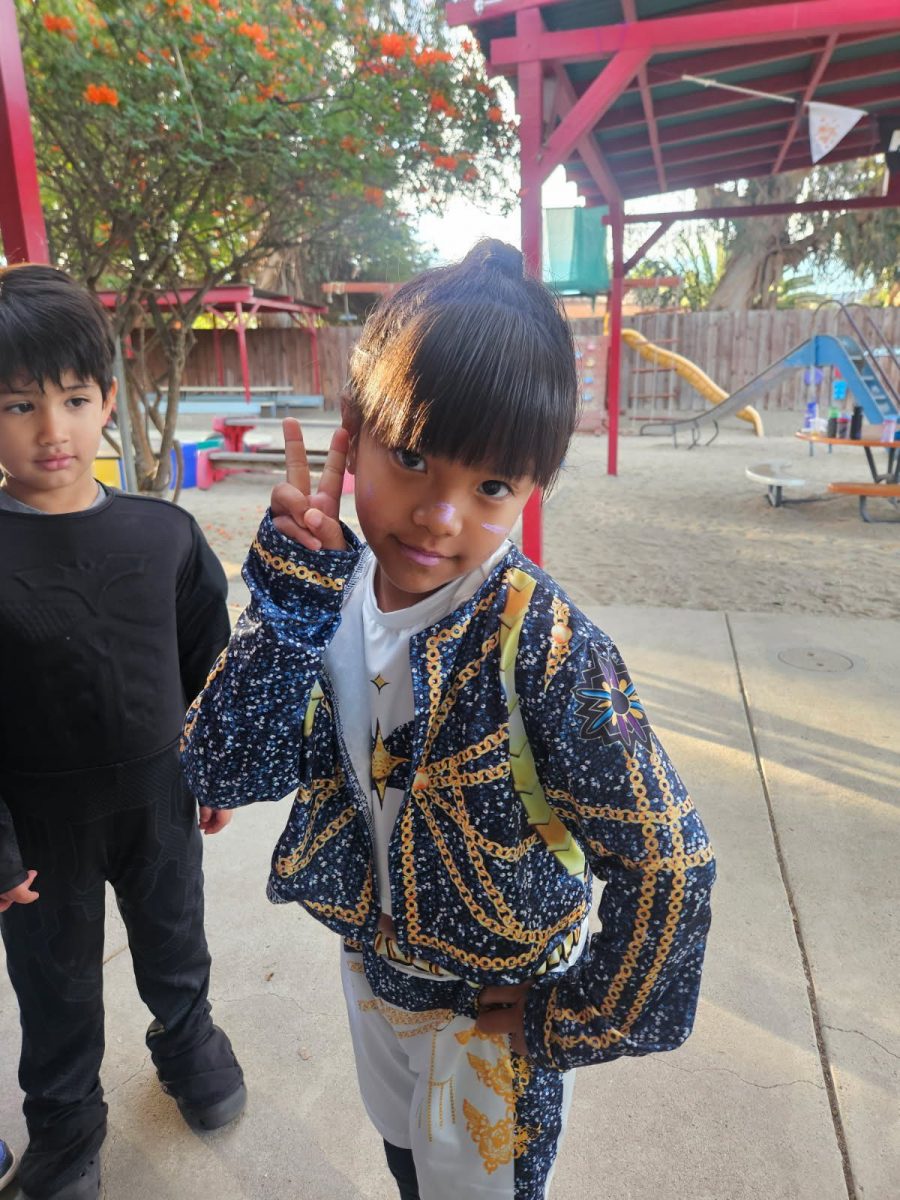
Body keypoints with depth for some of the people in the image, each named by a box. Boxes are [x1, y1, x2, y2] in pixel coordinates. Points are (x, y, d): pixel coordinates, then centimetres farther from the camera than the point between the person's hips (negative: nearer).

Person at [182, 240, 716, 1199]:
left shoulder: (543, 643, -32)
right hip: (372, 969, 5)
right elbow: (221, 773, -22)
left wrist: (573, 1022, -15)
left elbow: (670, 862, -26)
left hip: (499, 1013, -5)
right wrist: (292, 597, -32)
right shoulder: (323, 596, -17)